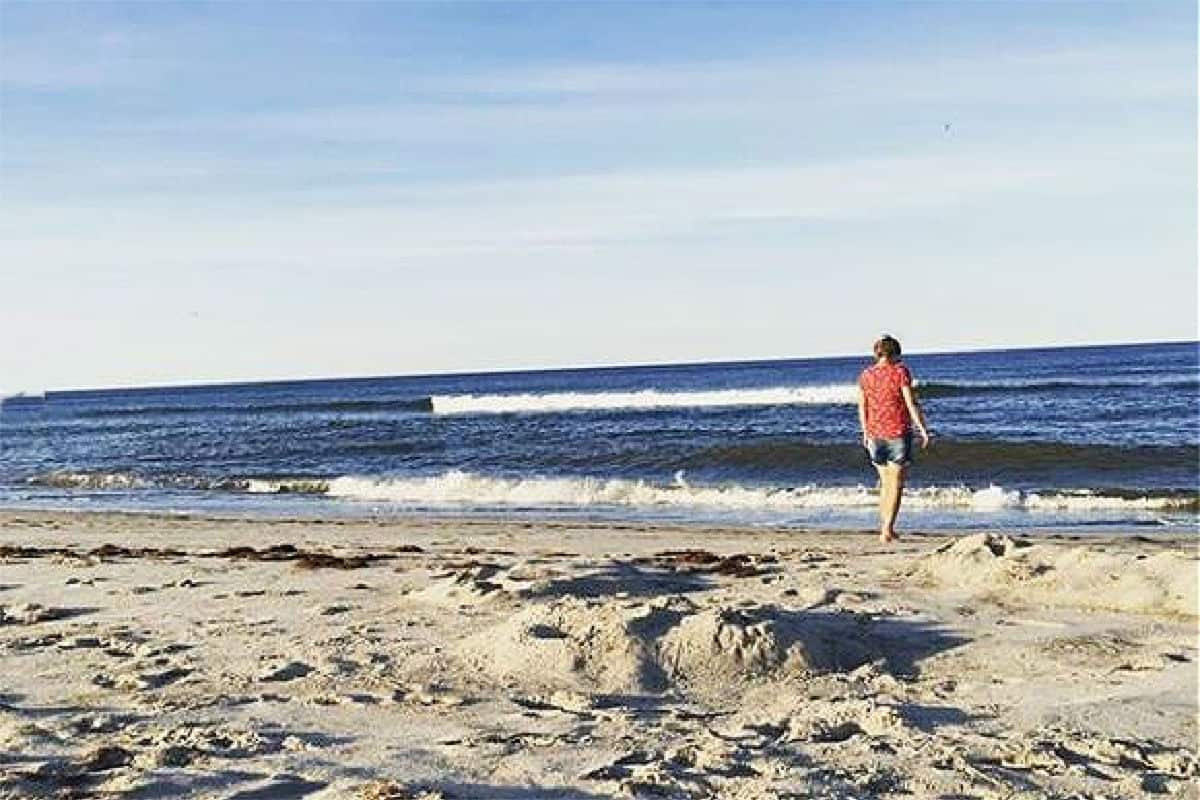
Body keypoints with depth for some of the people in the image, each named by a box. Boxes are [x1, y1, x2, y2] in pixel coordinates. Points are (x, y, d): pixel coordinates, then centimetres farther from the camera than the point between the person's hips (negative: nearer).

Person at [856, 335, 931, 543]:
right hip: (898, 433, -4)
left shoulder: (866, 375, 5)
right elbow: (911, 403, -11)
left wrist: (865, 433, 20)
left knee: (885, 482, 18)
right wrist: (923, 429, -6)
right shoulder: (900, 371, -8)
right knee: (896, 483, 1)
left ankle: (884, 526, 19)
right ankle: (887, 528, -6)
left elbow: (862, 408, 9)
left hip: (875, 434, 4)